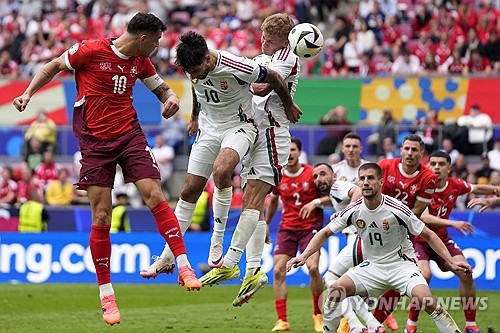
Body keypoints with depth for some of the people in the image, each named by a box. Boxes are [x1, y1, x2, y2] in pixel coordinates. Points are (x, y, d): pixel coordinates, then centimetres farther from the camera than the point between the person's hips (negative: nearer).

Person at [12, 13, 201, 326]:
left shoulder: (141, 61, 6)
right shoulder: (91, 50, -9)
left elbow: (161, 87, 20)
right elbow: (53, 66, 5)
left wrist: (171, 98, -3)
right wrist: (28, 94, -5)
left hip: (130, 133, 4)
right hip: (95, 140, -3)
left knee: (155, 197, -14)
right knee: (101, 218, -4)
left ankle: (185, 267, -13)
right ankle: (106, 293, 6)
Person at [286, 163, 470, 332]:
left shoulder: (397, 209, -18)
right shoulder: (354, 210, -8)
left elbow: (428, 235, -9)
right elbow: (325, 233, 4)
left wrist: (451, 262, -15)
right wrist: (304, 255, -9)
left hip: (402, 264, -4)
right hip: (372, 266, 4)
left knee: (426, 300, -30)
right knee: (335, 290, -16)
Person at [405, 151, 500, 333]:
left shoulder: (455, 185, -5)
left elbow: (477, 188, 16)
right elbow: (423, 217, -34)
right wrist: (453, 223, -43)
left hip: (441, 238, 5)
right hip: (419, 240, -5)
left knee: (466, 273, -10)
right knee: (424, 274, -29)